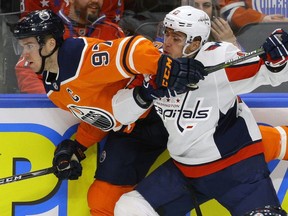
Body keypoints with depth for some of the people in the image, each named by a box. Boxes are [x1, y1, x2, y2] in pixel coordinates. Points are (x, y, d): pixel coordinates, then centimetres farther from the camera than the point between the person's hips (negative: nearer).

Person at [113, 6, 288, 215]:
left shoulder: (219, 58, -19)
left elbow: (270, 72, -15)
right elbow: (118, 111, 0)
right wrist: (143, 94, -19)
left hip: (237, 166, -5)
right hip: (183, 169, 6)